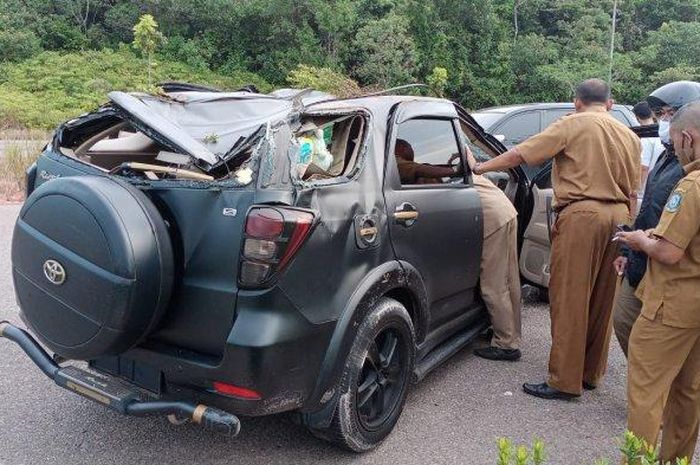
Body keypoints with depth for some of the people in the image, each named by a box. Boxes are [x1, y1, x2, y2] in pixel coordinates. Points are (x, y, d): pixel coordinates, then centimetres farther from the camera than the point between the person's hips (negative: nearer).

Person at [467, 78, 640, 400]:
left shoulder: (573, 125, -2)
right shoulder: (630, 136, 15)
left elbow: (519, 154, -8)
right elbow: (632, 191, 16)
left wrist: (479, 167, 2)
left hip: (582, 215, -7)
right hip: (618, 216, 7)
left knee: (569, 300, -2)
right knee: (601, 300, 14)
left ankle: (565, 381, 2)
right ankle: (591, 373, 25)